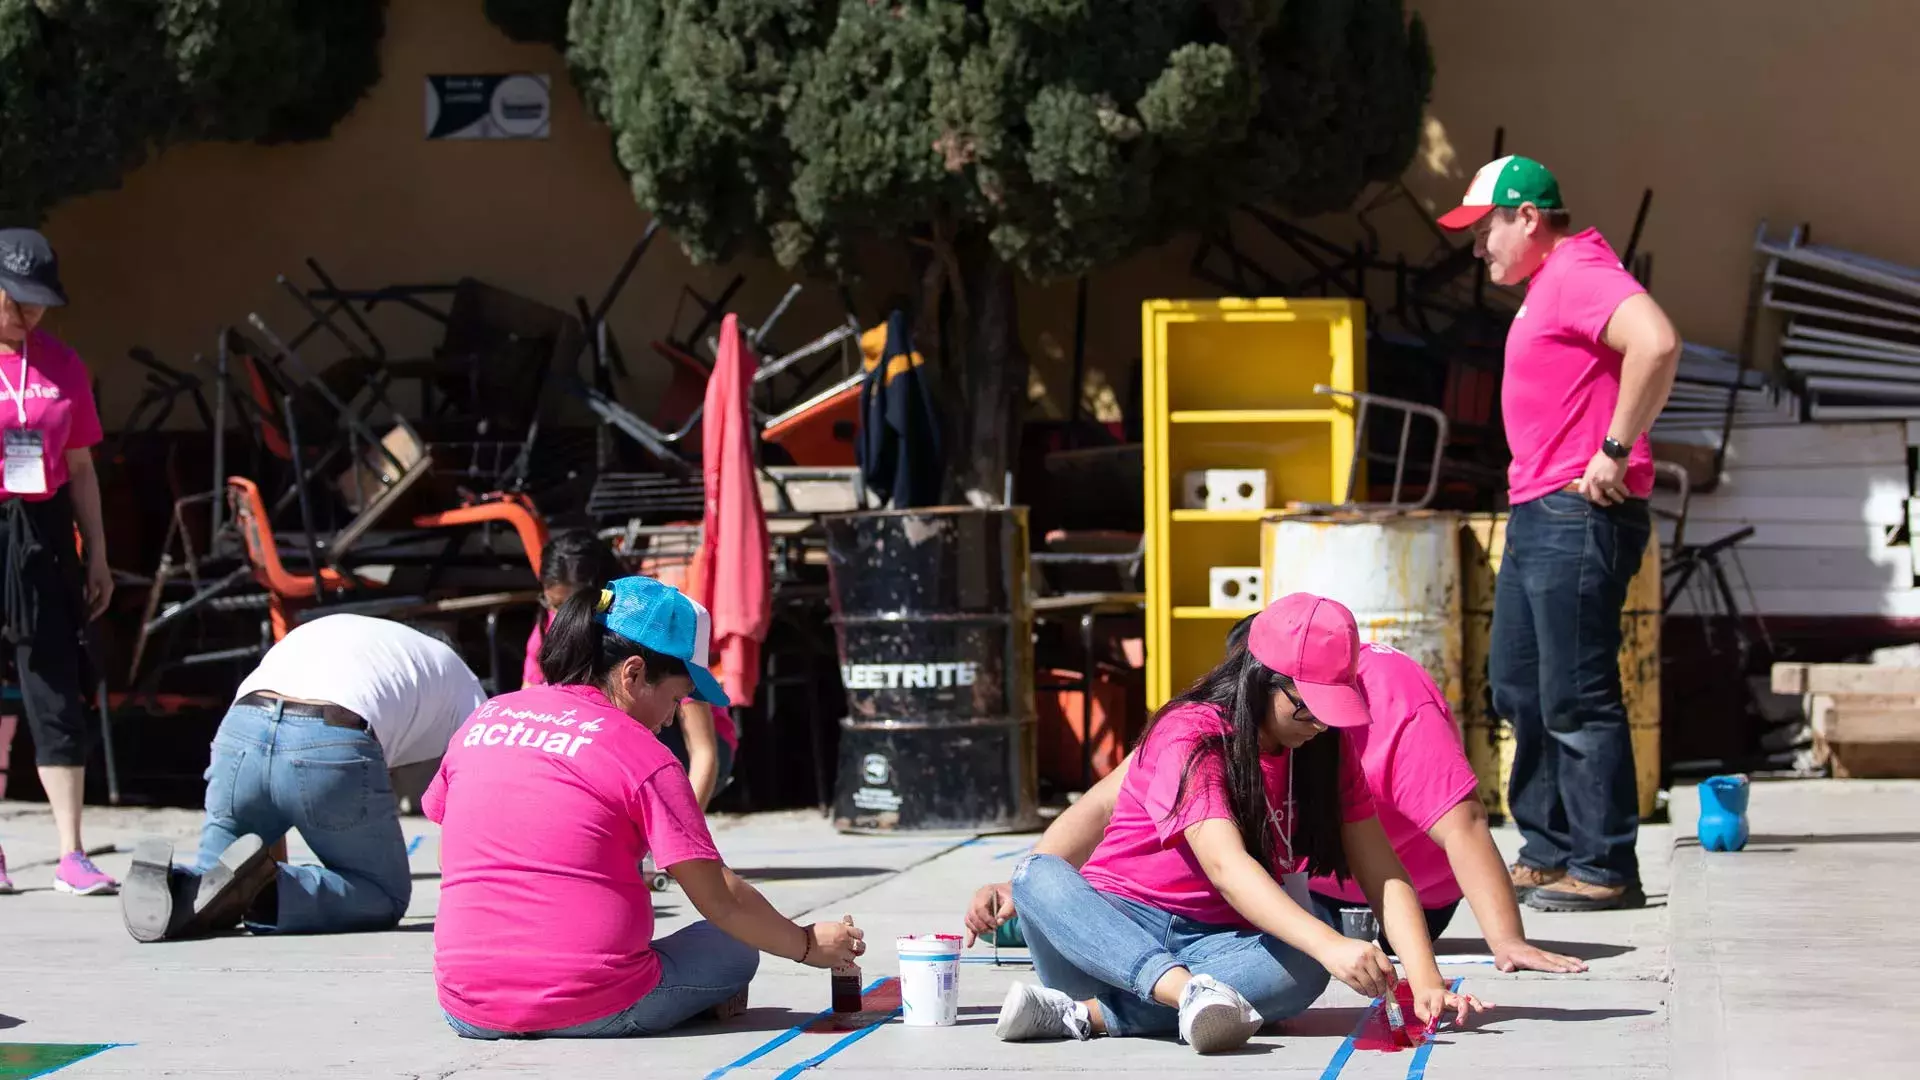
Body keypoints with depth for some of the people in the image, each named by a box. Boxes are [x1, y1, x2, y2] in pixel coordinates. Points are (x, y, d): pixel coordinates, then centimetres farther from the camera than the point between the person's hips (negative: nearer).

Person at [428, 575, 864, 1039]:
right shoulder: (642, 755, -6)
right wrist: (808, 945, 10)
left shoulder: (482, 719, 9)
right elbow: (721, 900, -4)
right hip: (591, 1010, -5)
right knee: (735, 949, 16)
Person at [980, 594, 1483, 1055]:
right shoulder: (1190, 734, -15)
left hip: (1216, 944, 4)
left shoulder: (1325, 752, 3)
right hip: (1111, 929, -3)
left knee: (1305, 970, -31)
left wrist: (1425, 982, -21)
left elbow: (1385, 876, -3)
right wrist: (1330, 945, -43)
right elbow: (1227, 866, -29)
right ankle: (1192, 993, -54)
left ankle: (1083, 1014, -37)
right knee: (1038, 875, -34)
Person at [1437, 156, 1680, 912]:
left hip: (1580, 514, -11)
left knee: (1575, 697, -8)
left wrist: (1616, 451, -26)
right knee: (1519, 689, 15)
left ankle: (1605, 869, -3)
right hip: (1537, 512, 11)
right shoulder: (1548, 285, 19)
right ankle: (1549, 853, 22)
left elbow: (1656, 343, -31)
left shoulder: (1579, 274, -14)